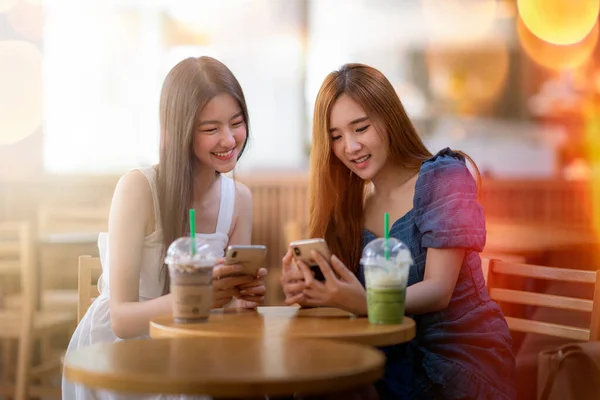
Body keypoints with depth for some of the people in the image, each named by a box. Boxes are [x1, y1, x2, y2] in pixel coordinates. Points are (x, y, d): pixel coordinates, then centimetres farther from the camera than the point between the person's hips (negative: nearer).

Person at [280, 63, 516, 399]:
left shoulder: (444, 176, -5)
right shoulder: (349, 202, 9)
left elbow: (439, 290, -15)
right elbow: (341, 290, 3)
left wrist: (367, 303, -33)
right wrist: (307, 290, -20)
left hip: (460, 360, -4)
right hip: (395, 362, 4)